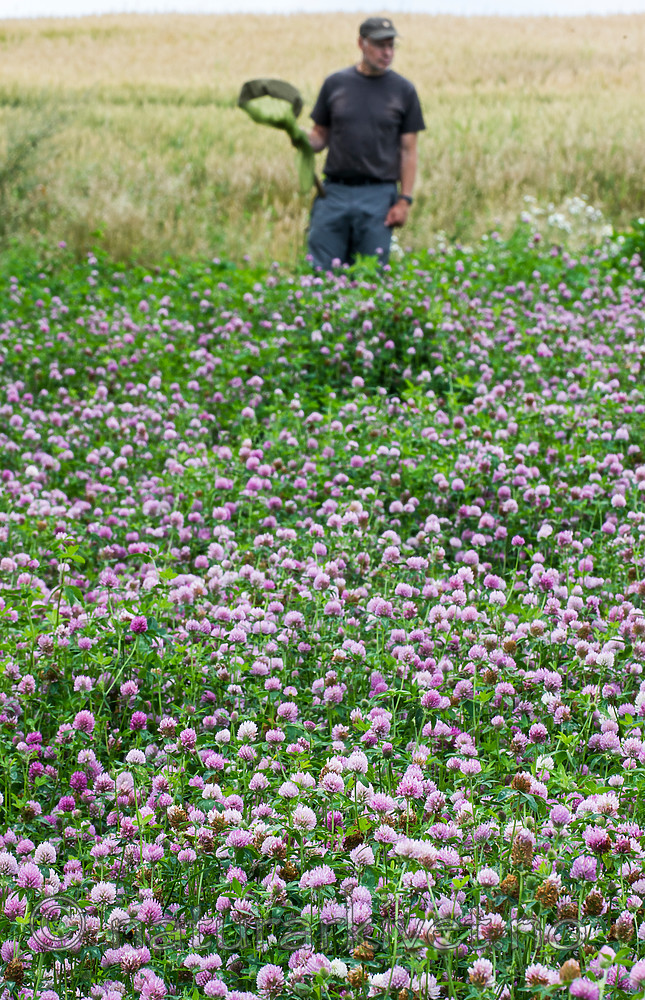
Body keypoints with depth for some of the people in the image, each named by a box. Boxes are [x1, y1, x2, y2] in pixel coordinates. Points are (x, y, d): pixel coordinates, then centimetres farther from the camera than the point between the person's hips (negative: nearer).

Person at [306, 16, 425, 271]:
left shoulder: (403, 90, 4)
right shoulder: (335, 84, 7)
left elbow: (408, 150, 4)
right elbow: (321, 135, 13)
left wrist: (404, 200, -3)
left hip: (378, 196, -1)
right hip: (334, 192, 1)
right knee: (320, 271, -1)